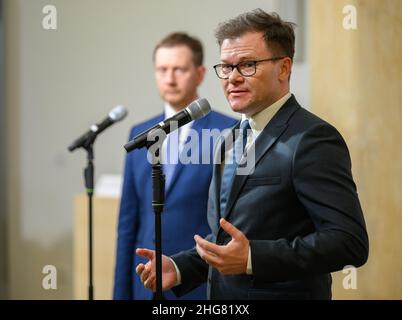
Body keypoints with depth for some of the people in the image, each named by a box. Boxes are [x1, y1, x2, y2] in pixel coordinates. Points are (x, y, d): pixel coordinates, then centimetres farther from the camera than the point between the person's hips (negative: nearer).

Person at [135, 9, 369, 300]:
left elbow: (350, 242, -22)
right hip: (223, 299, 7)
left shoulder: (313, 140, -15)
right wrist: (178, 268, 0)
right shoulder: (232, 141, 11)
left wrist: (252, 257, -28)